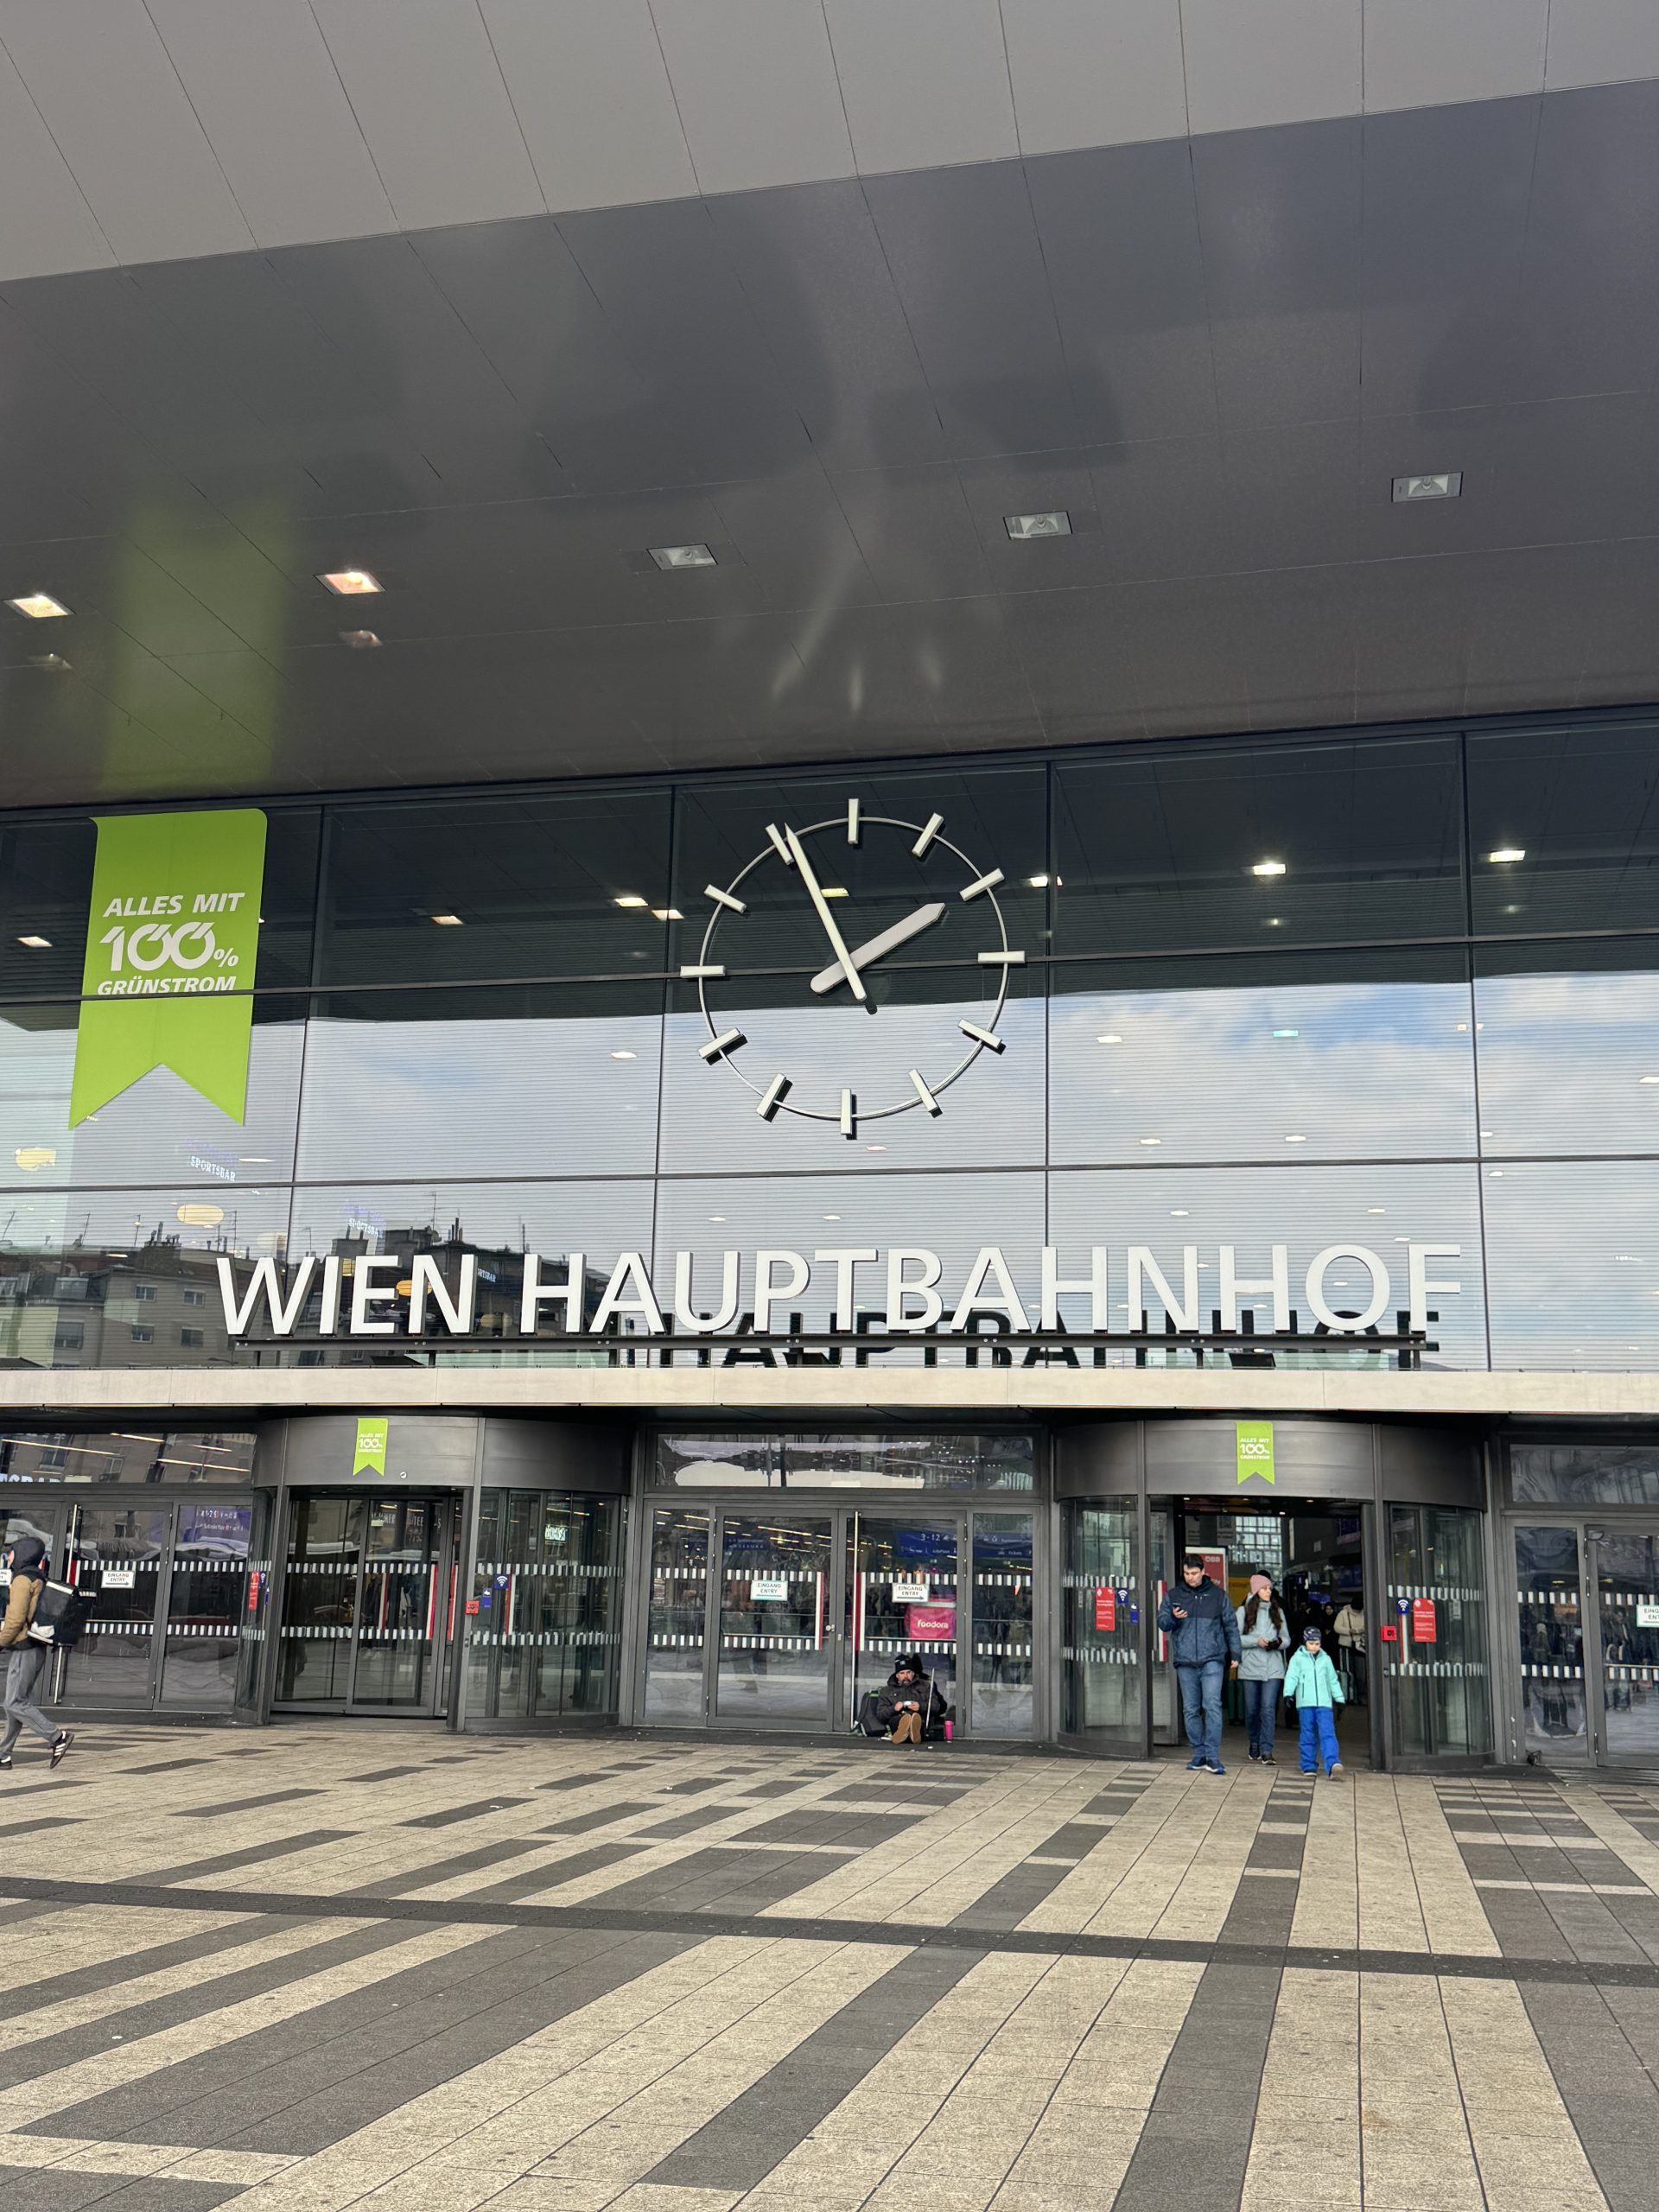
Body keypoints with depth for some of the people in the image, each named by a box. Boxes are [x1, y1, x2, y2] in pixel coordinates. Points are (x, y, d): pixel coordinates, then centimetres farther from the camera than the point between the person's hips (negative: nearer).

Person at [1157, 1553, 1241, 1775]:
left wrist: (1235, 1653, 5)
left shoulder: (1218, 1595, 8)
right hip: (1185, 1662, 2)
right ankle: (1199, 1754, 15)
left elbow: (1231, 1625, 12)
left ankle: (1213, 1756, -10)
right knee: (1190, 1710, 6)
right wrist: (1173, 1617, -14)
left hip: (1212, 1659, -2)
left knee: (1212, 1706, -13)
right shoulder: (1173, 1595, 10)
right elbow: (1161, 1622, 8)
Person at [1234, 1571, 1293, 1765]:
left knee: (1268, 1709, -10)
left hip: (1273, 1667, 1)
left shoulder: (1278, 1611, 13)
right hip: (1249, 1667, -1)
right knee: (1252, 1710, 6)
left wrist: (1278, 1643, -9)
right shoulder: (1243, 1611, 5)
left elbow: (1287, 1638, 13)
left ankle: (1266, 1751, -13)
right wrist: (1256, 1641, -14)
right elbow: (1235, 1637, -1)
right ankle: (1255, 1745, 24)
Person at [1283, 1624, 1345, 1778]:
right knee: (1308, 1736, 2)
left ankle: (1333, 1765, -23)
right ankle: (1309, 1766, 9)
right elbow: (1291, 1677, -1)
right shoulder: (1298, 1658, 7)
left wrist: (1339, 1699, 14)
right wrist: (1288, 1693, -15)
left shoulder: (1326, 1659, 15)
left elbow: (1333, 1680, 20)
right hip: (1305, 1703, -1)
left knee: (1328, 1734, -11)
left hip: (1324, 1703, 1)